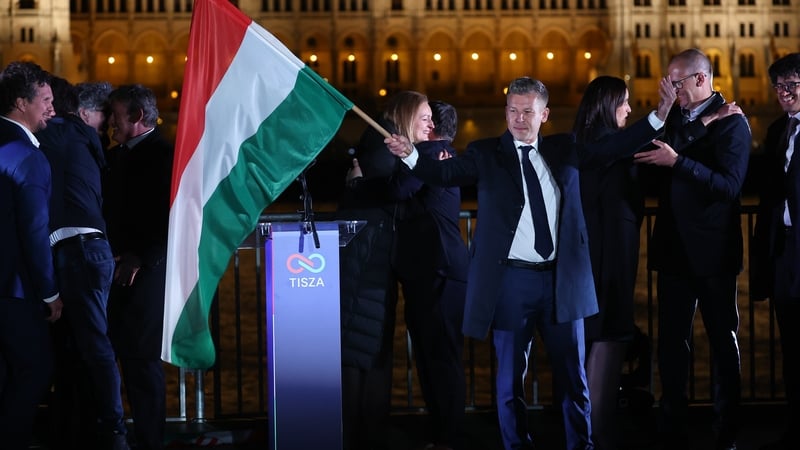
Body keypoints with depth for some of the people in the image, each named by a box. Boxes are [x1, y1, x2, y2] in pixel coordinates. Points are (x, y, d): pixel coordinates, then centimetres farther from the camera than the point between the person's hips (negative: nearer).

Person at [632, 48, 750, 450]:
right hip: (674, 249, 5)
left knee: (723, 342, 7)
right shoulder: (675, 117, 10)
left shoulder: (731, 122, -7)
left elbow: (730, 186, -19)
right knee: (671, 344, 7)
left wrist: (677, 161, -25)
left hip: (713, 252, -5)